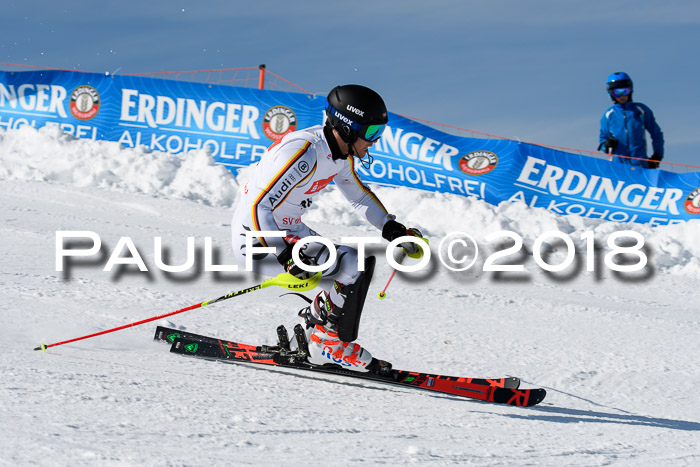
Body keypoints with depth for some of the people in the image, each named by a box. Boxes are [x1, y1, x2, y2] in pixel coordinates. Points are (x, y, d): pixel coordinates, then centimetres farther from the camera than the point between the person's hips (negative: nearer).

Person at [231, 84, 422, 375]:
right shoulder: (304, 154, -29)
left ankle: (308, 332, 15)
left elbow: (358, 194, 18)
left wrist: (393, 230, 8)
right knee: (355, 268, -18)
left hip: (288, 232, 10)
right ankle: (327, 344, 1)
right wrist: (287, 256, -39)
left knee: (362, 262, 8)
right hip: (258, 241, -10)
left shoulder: (339, 150, 0)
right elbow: (257, 208, -31)